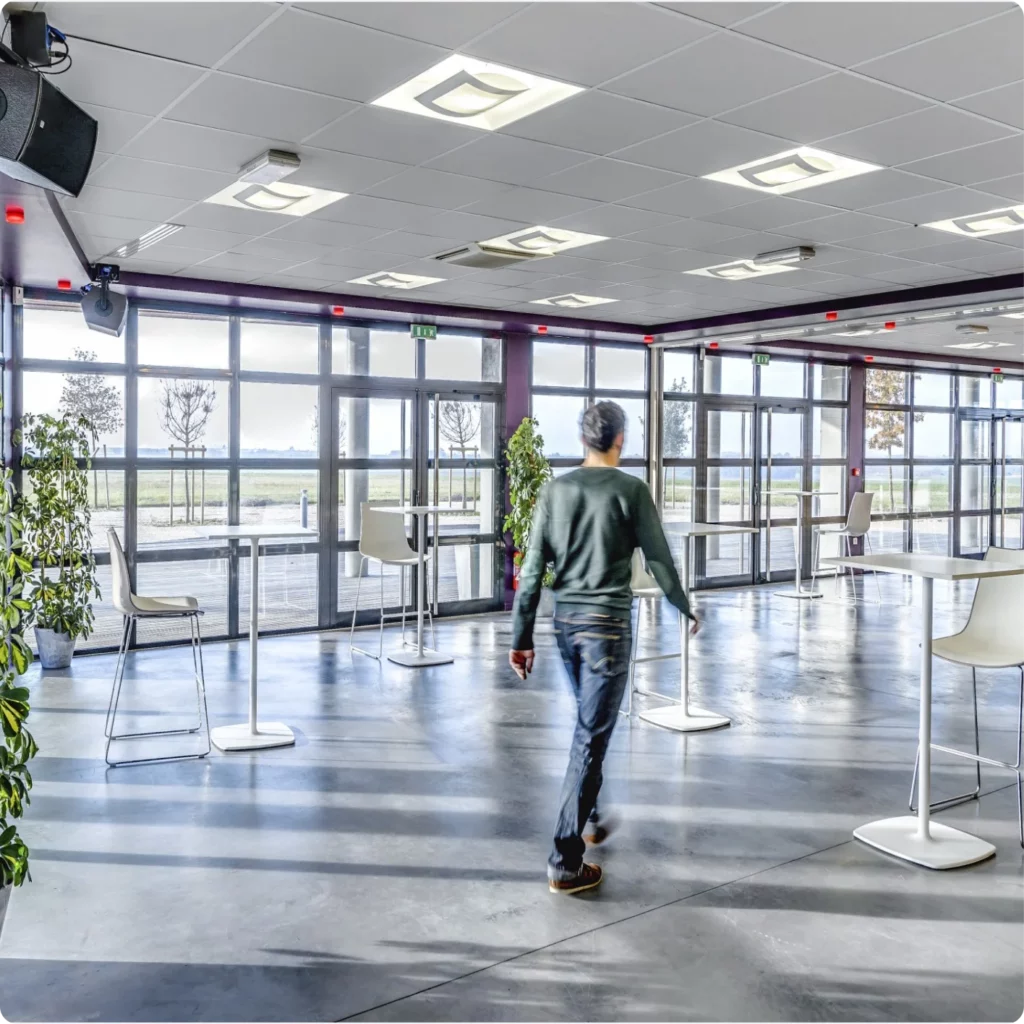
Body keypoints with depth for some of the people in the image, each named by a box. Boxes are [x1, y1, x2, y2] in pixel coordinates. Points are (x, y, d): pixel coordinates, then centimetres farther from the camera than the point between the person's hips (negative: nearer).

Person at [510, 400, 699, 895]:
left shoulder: (555, 490, 4)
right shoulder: (631, 490, -6)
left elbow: (532, 569, 1)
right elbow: (659, 561, -3)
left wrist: (522, 637, 5)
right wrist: (686, 609, 14)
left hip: (565, 622, 5)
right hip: (607, 624, -5)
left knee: (589, 724, 24)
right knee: (591, 737, -2)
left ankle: (588, 818, 36)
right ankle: (565, 861, 1)